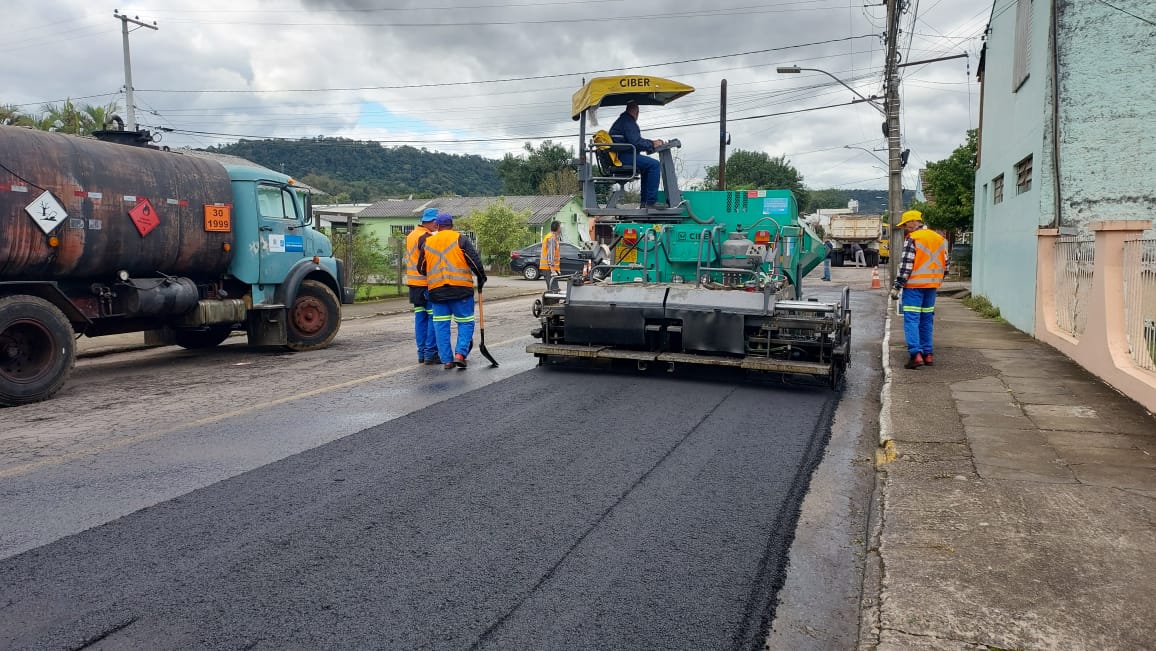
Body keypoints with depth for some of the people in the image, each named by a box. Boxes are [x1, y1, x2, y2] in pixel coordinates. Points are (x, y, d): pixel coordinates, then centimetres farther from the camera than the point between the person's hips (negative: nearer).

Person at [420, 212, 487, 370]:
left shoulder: (428, 243, 12)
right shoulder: (460, 239, -1)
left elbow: (421, 268, 19)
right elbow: (475, 260, -6)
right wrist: (481, 278, 7)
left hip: (436, 290, 3)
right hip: (461, 289, -3)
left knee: (441, 325, 8)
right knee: (465, 322, 5)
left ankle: (446, 360, 7)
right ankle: (460, 353, -10)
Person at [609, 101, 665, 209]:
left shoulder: (621, 121, 26)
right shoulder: (628, 121, -9)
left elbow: (637, 140, 30)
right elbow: (636, 142, -19)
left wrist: (652, 143, 19)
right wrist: (652, 145, -6)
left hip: (618, 158, 11)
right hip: (624, 156, -11)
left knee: (647, 167, 26)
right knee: (655, 165, -16)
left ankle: (645, 201, 20)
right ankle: (651, 201, -20)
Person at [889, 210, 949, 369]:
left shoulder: (912, 239, -11)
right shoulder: (939, 239, 13)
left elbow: (905, 266, -16)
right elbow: (945, 264, 16)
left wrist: (896, 286, -12)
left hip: (914, 285, -7)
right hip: (932, 286, 8)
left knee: (911, 320, -7)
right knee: (927, 319, 15)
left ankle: (916, 354, -15)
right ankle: (928, 354, 18)